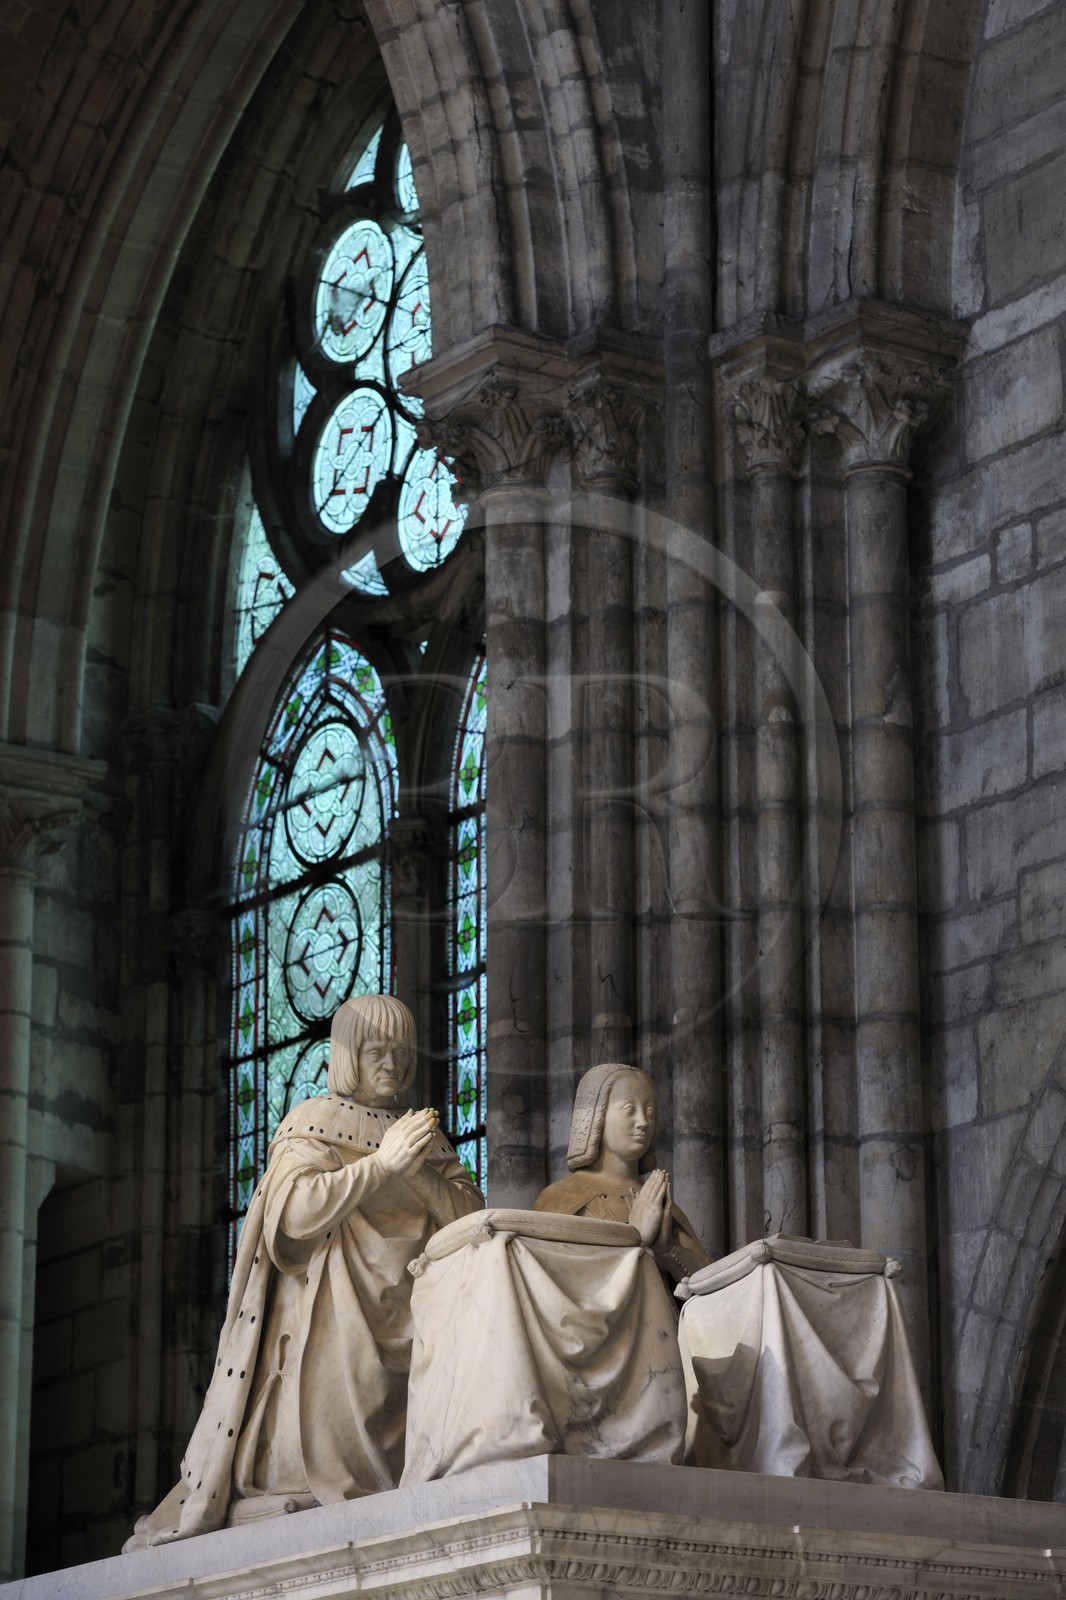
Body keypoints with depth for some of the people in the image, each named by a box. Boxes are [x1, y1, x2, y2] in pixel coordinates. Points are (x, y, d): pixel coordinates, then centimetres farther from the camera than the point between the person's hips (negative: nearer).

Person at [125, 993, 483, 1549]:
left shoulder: (421, 1134, 20)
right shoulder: (313, 1123, 5)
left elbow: (469, 1215, 9)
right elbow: (295, 1210, -12)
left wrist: (421, 1174, -9)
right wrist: (382, 1162, -14)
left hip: (397, 1328, 4)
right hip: (330, 1318, -4)